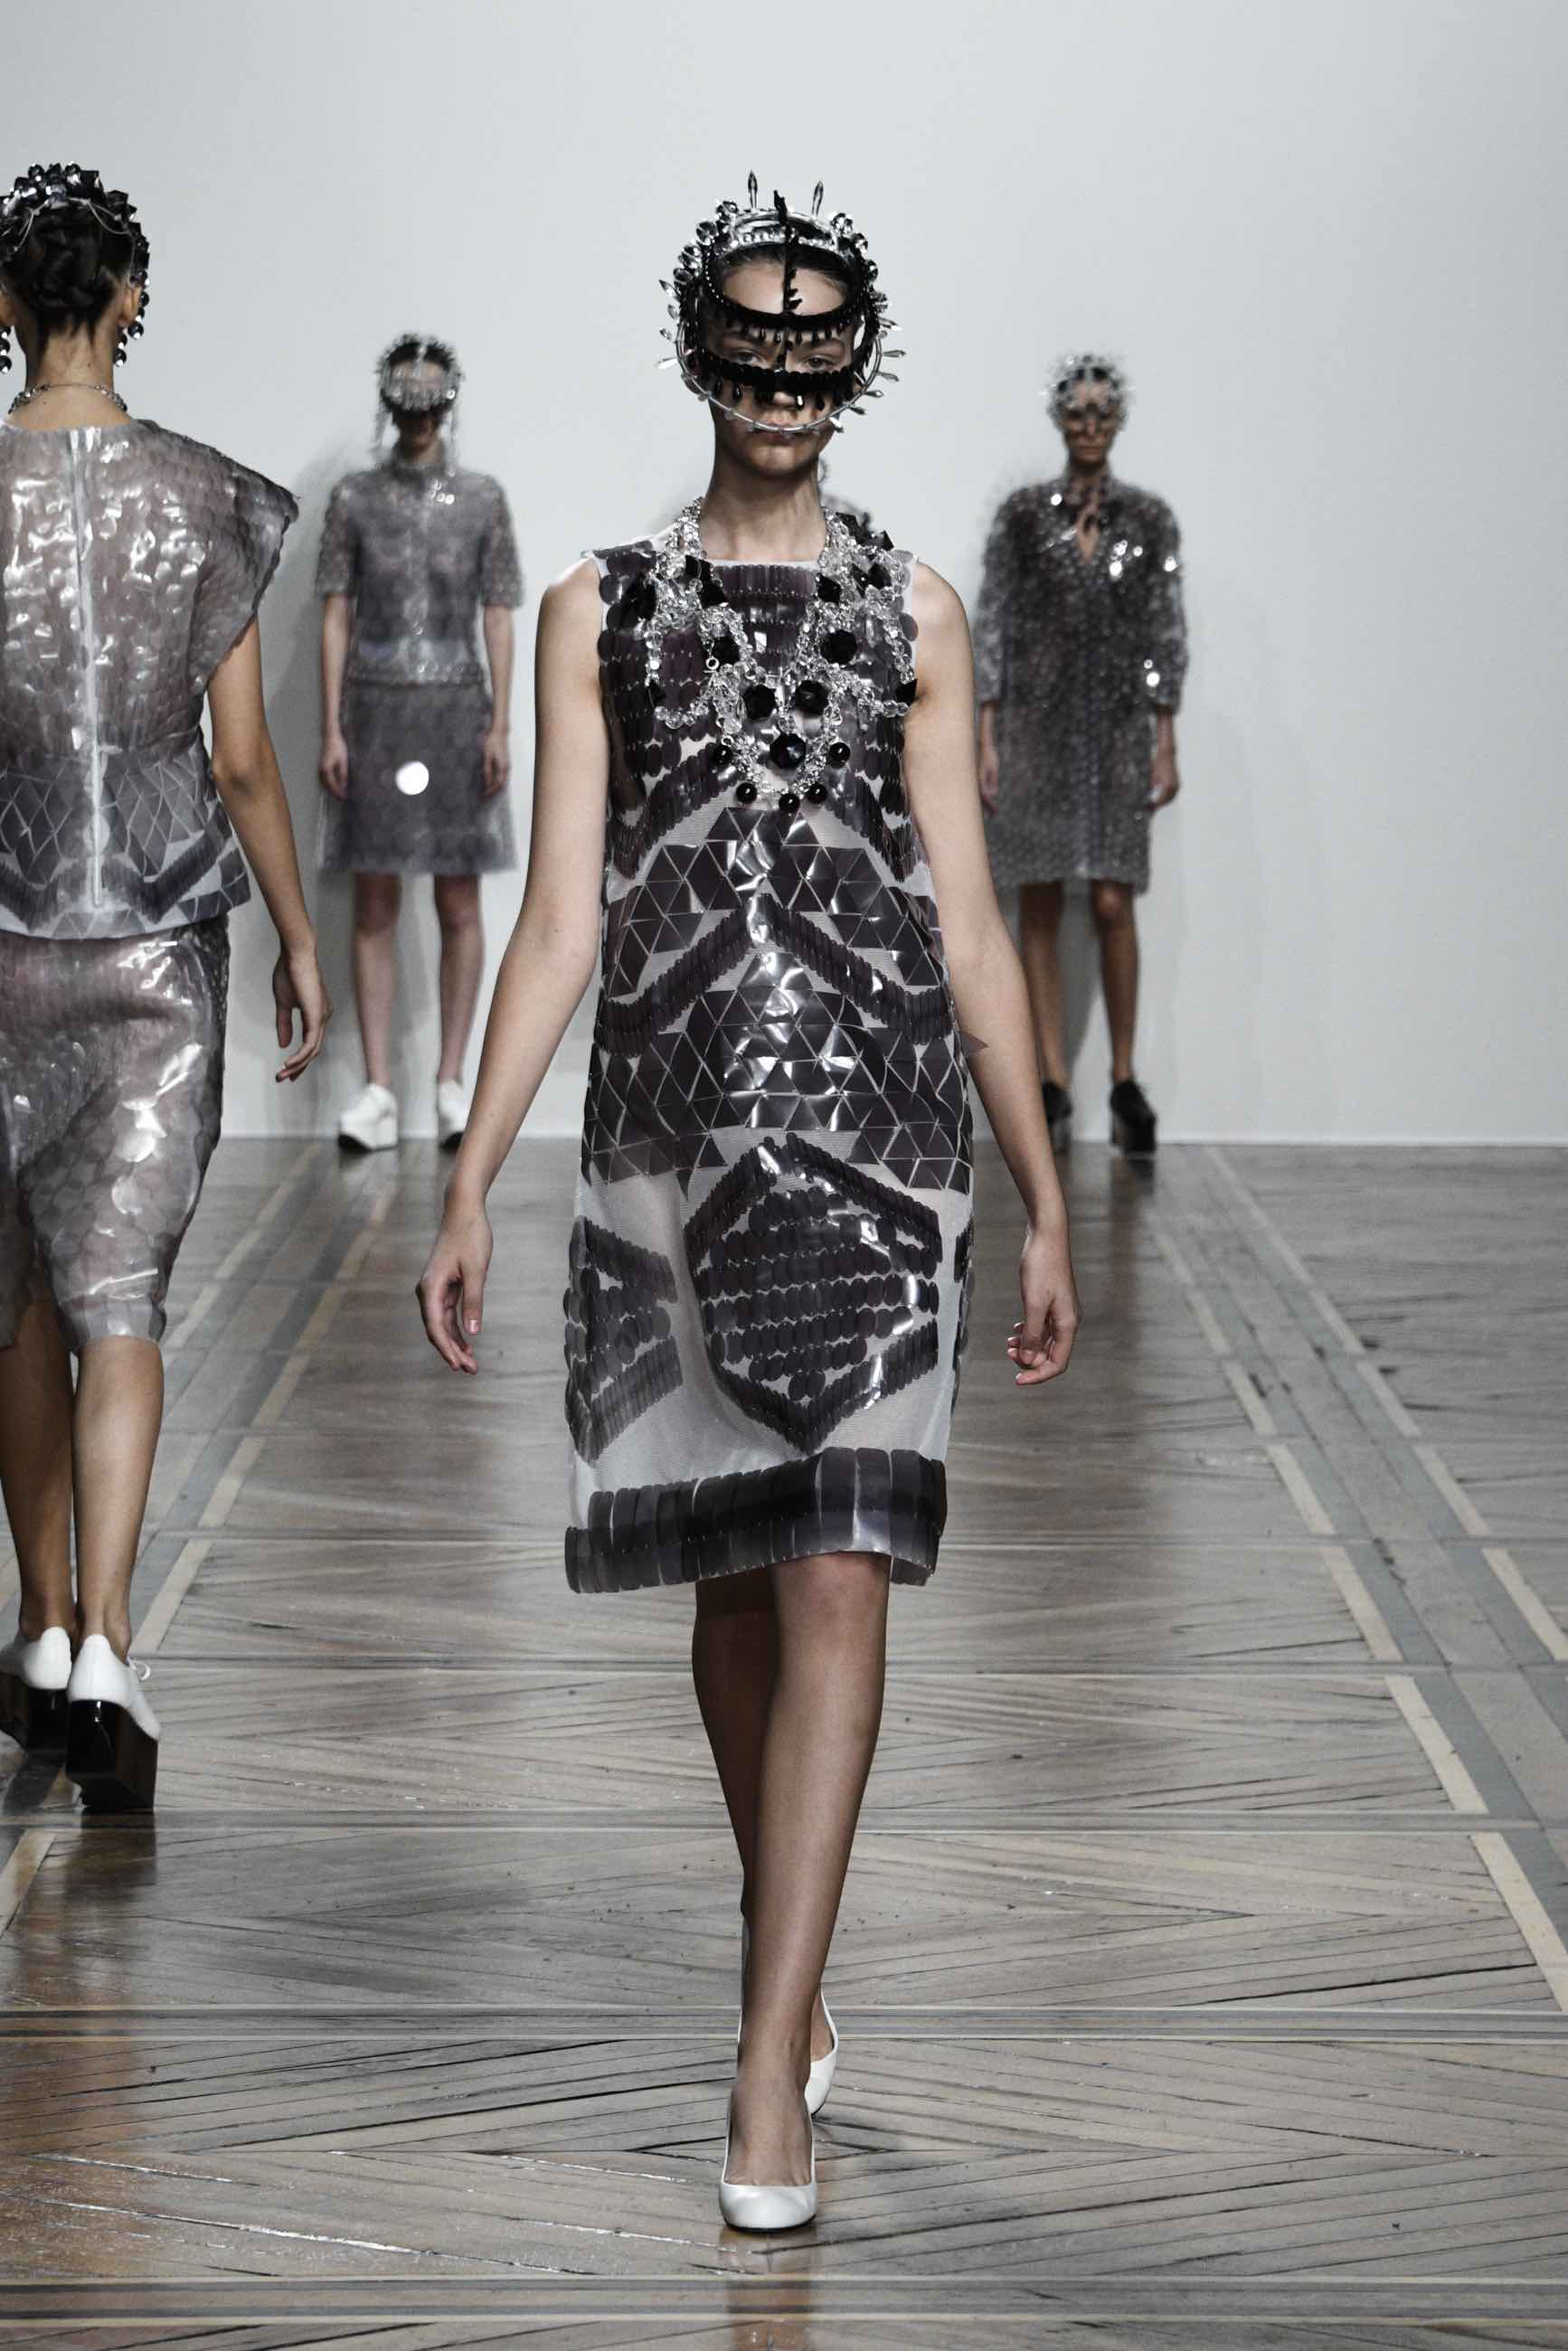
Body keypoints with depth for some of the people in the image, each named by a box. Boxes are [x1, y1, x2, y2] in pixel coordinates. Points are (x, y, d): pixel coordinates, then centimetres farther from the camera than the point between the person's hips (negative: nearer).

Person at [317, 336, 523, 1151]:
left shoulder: (484, 499, 2)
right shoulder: (353, 499, 2)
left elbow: (498, 618, 1)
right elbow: (335, 617, 1)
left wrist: (501, 727, -7)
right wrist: (332, 731, -6)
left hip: (455, 716, 0)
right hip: (376, 716, 0)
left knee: (459, 908, 2)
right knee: (374, 908, 0)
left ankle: (451, 1083, 9)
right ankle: (377, 1092, 2)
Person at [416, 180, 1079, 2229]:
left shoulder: (913, 615, 9)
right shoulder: (599, 612, 8)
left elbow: (972, 928, 9)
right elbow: (557, 923, 5)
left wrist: (1047, 1205, 7)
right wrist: (470, 1183, -3)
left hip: (876, 1136, -1)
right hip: (673, 1138, 1)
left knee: (836, 1576, -11)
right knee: (734, 1572, 12)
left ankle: (770, 2065, -13)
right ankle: (794, 1965, 32)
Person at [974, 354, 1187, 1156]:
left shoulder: (1150, 519, 5)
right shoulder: (1023, 515, 3)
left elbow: (1166, 632, 5)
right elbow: (992, 624, 2)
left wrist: (1166, 745, 0)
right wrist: (987, 740, -3)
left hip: (1116, 729, 0)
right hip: (1037, 723, 0)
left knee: (1113, 905, -5)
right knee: (1039, 908, 1)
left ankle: (1125, 1078, 5)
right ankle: (1053, 1082, 6)